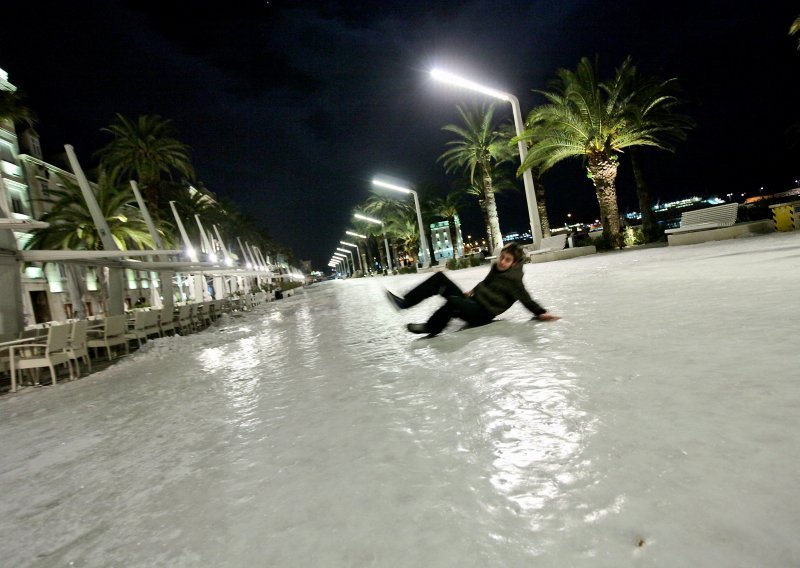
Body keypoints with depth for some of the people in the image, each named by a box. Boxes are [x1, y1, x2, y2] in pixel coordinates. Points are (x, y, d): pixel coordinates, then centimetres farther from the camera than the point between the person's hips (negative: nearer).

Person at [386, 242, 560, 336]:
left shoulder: (513, 281, -11)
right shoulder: (497, 268, 10)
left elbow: (527, 300, -13)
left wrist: (541, 313, -24)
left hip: (482, 313, -8)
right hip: (472, 302, 8)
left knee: (453, 302, -39)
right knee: (440, 278, -4)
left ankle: (430, 328, -14)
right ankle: (404, 302, -12)